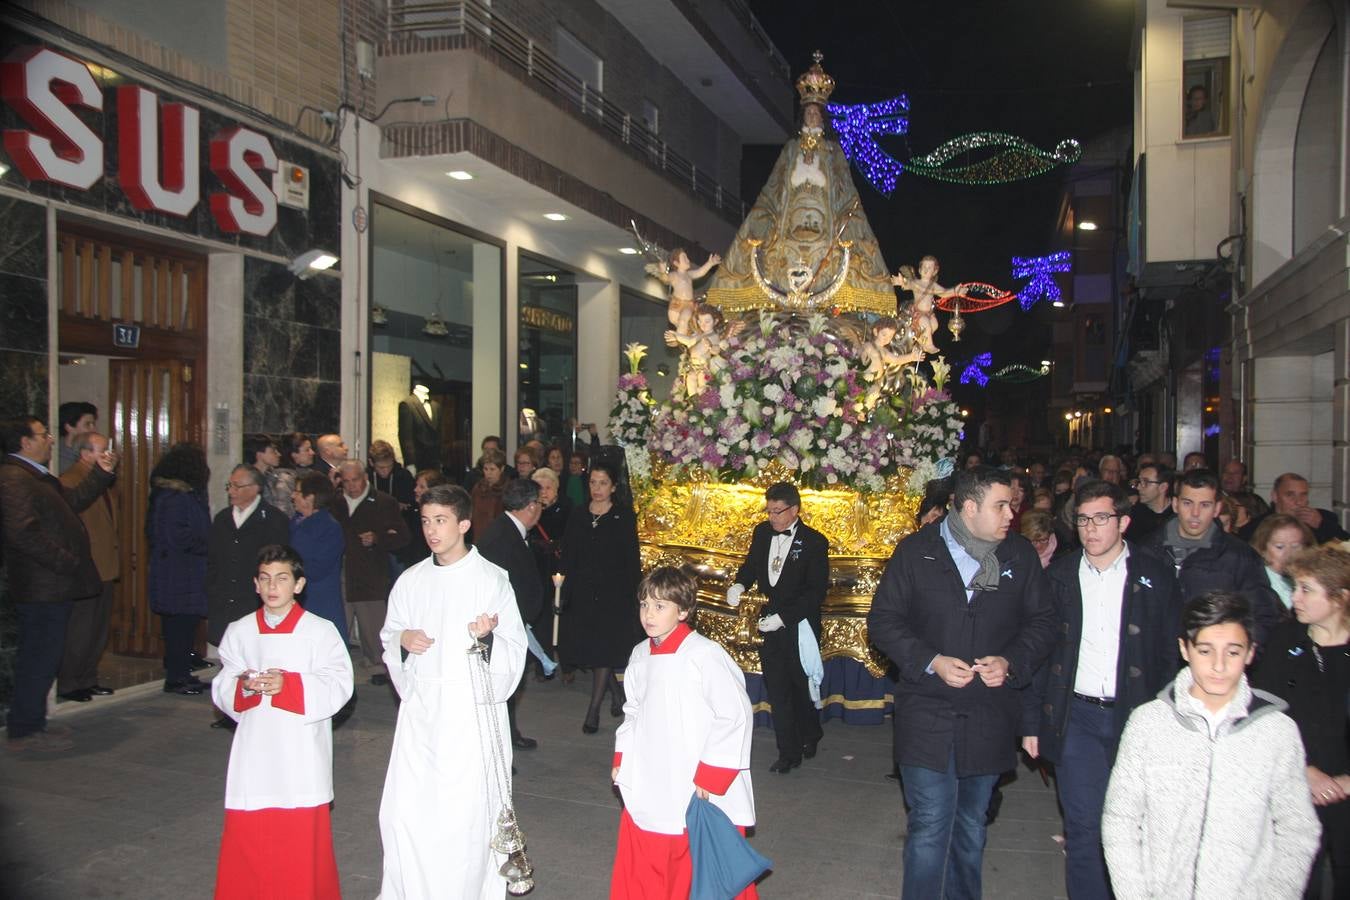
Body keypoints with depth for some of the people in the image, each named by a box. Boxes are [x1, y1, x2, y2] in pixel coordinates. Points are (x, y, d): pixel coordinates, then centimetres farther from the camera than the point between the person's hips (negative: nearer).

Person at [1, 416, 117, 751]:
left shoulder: (38, 477, 18)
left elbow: (73, 501, 28)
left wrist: (102, 473, 22)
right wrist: (67, 562, -23)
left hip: (51, 588, 11)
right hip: (41, 588, -11)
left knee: (40, 660, 17)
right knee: (39, 660, -3)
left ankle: (29, 727, 26)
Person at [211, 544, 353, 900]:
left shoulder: (320, 631, -2)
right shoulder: (239, 632, 9)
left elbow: (339, 687, -10)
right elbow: (221, 690, 6)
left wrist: (289, 684, -22)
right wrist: (244, 687, -16)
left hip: (301, 757, -3)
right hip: (254, 755, 3)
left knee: (304, 840, 2)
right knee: (246, 839, 5)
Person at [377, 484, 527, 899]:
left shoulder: (492, 579, -5)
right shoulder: (411, 580, 9)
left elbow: (514, 651, -5)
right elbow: (388, 636, 19)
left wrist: (488, 637, -26)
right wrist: (402, 640, -4)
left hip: (471, 712, -4)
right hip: (420, 709, 4)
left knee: (467, 814, -2)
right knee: (404, 811, 4)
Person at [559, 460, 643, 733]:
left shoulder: (624, 518, -4)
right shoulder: (578, 516, 6)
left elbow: (632, 560, -4)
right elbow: (568, 557, 6)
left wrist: (630, 594, -10)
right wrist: (565, 592, 0)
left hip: (613, 594, -4)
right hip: (582, 593, 4)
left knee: (604, 651, -4)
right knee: (587, 647, 9)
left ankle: (594, 710, 4)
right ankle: (617, 693, 31)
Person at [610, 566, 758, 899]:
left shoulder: (705, 655, -18)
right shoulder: (641, 655, 5)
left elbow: (736, 717, -18)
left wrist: (710, 778, -17)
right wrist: (621, 759, 12)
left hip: (701, 797, -6)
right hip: (647, 793, 6)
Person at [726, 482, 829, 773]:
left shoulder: (814, 542, -14)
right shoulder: (762, 532, 1)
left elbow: (816, 592, -16)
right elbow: (751, 564, 16)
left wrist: (783, 617, -24)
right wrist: (739, 585, -6)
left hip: (800, 627, -4)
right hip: (770, 625, 4)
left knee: (802, 687, 13)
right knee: (777, 692, 7)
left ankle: (810, 735, 39)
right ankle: (789, 753, 18)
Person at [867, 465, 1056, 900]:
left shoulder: (1020, 555, 2)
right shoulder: (916, 550, -5)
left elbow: (1041, 621, 8)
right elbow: (883, 620, -3)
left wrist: (1011, 661, -10)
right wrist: (930, 662, -16)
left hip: (989, 717, 3)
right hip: (927, 715, -3)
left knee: (972, 826, 17)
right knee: (930, 827, -4)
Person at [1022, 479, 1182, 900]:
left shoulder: (1157, 577, 2)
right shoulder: (1058, 576, 5)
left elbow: (1173, 656, 2)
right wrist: (1032, 722, 4)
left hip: (1137, 719, 0)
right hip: (1076, 718, 1)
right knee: (1084, 828, 1)